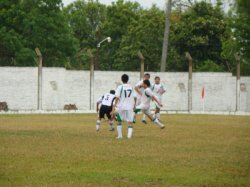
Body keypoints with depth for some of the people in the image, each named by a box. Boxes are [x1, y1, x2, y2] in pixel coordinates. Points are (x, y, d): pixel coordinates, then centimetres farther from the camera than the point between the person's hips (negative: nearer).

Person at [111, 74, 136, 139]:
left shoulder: (120, 87, -4)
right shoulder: (131, 87, 6)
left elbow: (117, 98, -11)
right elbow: (135, 98, 6)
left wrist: (113, 108, -12)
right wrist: (134, 106, 20)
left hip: (121, 107, -1)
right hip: (130, 107, 1)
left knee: (119, 121, 18)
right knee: (130, 122, 3)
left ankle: (120, 135, 19)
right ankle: (129, 135, -16)